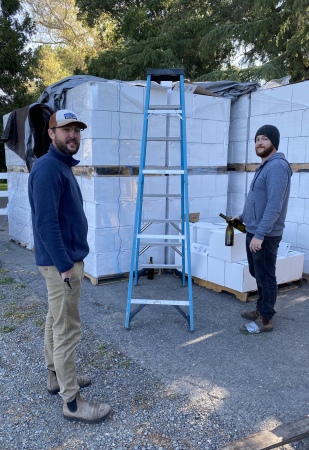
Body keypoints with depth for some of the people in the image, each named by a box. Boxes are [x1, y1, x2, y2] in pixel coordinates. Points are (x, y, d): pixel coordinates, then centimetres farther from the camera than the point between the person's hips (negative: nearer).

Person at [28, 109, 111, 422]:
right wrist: (65, 265, -24)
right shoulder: (48, 167, -17)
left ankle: (56, 377, 33)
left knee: (56, 321, 19)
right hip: (61, 261, -10)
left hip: (65, 258, 10)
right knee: (67, 330, -4)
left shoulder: (63, 166, 14)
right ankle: (72, 401, 7)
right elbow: (46, 223, -24)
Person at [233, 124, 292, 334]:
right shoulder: (265, 166, 16)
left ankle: (266, 320, 9)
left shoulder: (277, 166, -18)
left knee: (266, 278, -1)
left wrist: (260, 234, -27)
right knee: (258, 275, 19)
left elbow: (274, 206, -26)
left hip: (265, 235, -10)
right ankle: (261, 310, 32)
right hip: (254, 232, 10)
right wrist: (243, 216, 24)